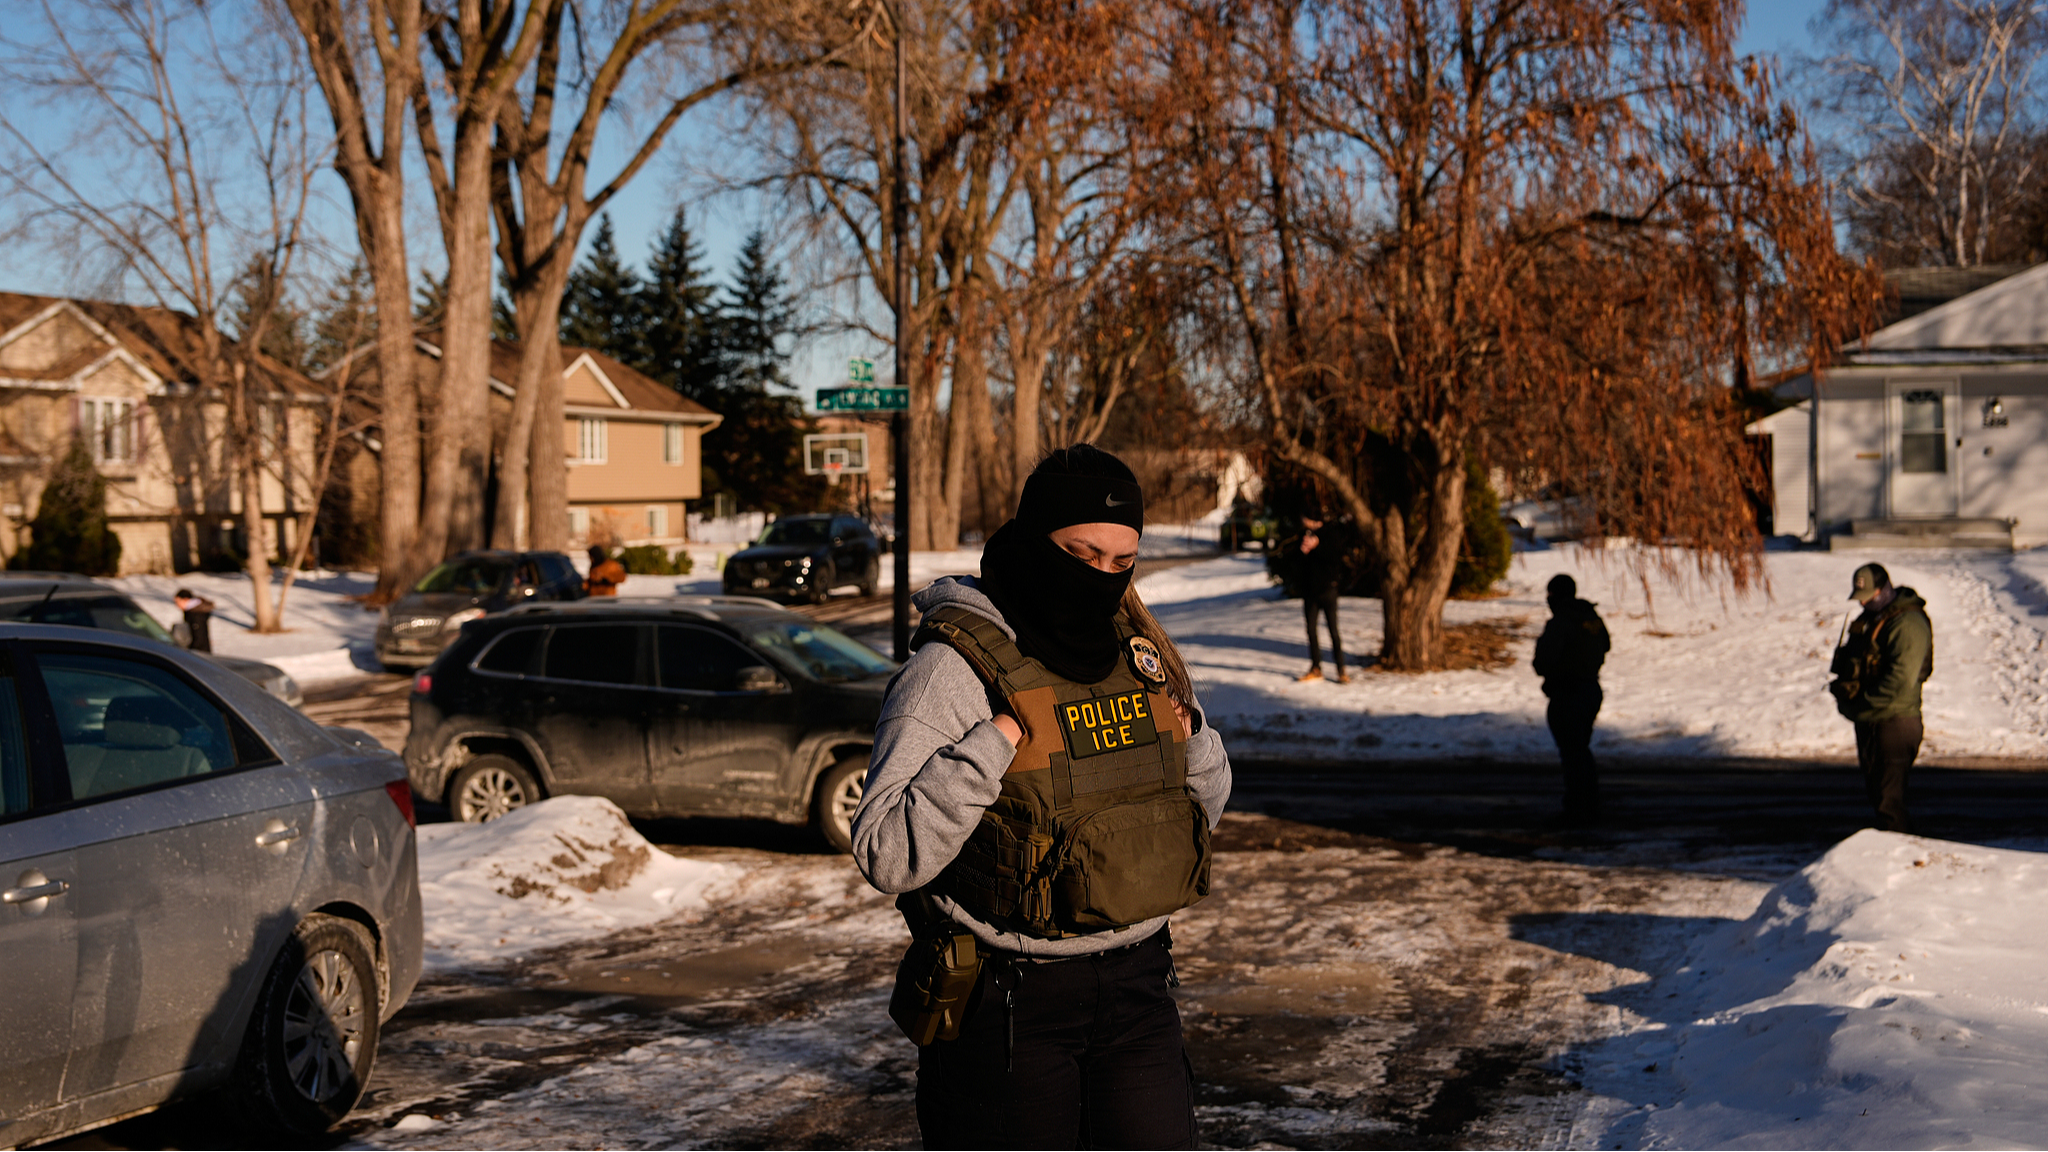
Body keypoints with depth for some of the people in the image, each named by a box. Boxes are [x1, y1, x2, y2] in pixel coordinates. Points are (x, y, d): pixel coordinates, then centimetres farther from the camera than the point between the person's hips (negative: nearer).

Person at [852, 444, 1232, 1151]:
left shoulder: (1139, 646, 5)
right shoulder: (954, 668, -14)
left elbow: (1202, 807, 19)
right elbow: (887, 854, -23)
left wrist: (1190, 737, -2)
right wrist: (998, 740, -25)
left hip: (1134, 985, 6)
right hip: (1005, 1002, -5)